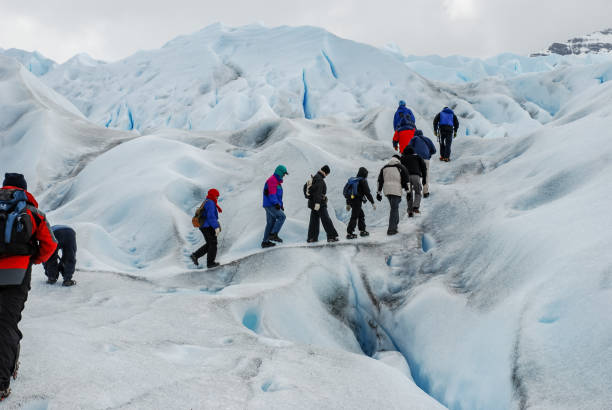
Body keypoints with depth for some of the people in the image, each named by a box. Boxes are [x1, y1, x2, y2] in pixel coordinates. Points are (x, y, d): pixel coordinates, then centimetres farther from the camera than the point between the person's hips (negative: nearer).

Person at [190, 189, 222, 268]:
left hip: (203, 227, 10)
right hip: (209, 227, -10)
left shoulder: (206, 203, 18)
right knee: (213, 244, 1)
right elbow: (211, 216, -23)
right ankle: (210, 262, 6)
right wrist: (216, 227, -25)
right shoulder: (210, 203, -14)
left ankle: (195, 255, 8)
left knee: (209, 244, 16)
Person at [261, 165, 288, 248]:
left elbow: (277, 194, 27)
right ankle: (273, 235, -15)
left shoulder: (277, 181, 21)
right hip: (270, 205, -10)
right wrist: (276, 204, -28)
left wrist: (281, 205, 23)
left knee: (271, 223, 9)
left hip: (271, 205, 10)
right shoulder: (272, 180, -12)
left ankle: (265, 242, 10)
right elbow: (272, 193, -21)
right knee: (282, 217, -13)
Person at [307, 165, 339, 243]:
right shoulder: (319, 179, -16)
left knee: (314, 220, 11)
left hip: (313, 203, 10)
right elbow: (318, 192, -26)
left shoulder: (315, 177, 14)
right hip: (319, 203, -10)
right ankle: (331, 236, -9)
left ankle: (311, 238, 11)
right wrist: (317, 203, -32)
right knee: (326, 219, -8)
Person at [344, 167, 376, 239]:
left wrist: (348, 204, 29)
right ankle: (349, 233, -10)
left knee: (361, 215, 20)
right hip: (357, 201, -8)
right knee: (354, 217, -7)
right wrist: (372, 202, -5)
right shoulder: (363, 181, -7)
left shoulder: (353, 180, 18)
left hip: (351, 200, 8)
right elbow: (367, 192, -11)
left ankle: (362, 231, 26)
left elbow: (348, 191, 23)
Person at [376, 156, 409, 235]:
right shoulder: (401, 168, 3)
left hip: (386, 191, 5)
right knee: (394, 209, -4)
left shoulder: (384, 168, 16)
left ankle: (394, 224, 25)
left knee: (394, 207, 22)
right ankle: (391, 229, -8)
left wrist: (379, 192, 16)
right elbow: (405, 181, -1)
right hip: (396, 191, -5)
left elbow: (380, 181, 14)